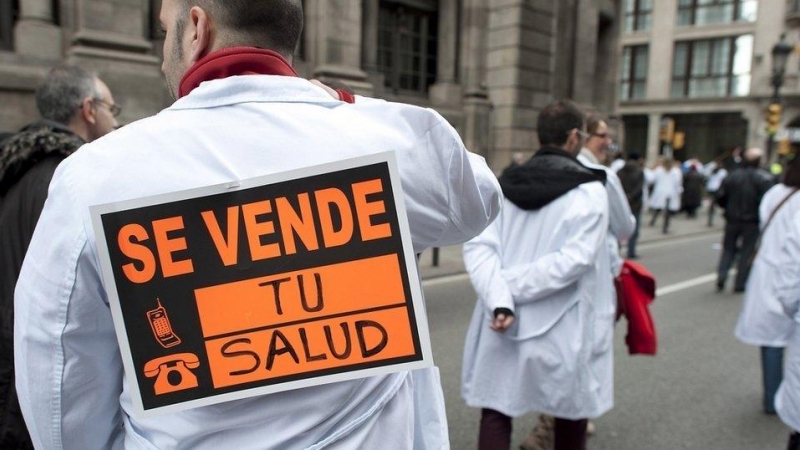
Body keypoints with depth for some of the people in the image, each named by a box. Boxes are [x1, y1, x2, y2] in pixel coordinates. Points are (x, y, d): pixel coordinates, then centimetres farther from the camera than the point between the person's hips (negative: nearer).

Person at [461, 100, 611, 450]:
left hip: (503, 326, 2)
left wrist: (499, 300, -19)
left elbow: (478, 246, -11)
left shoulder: (504, 184, 1)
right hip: (562, 328, -2)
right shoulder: (589, 191, -8)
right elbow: (575, 258, -20)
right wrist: (512, 285, -15)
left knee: (496, 412, 10)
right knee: (571, 410, 22)